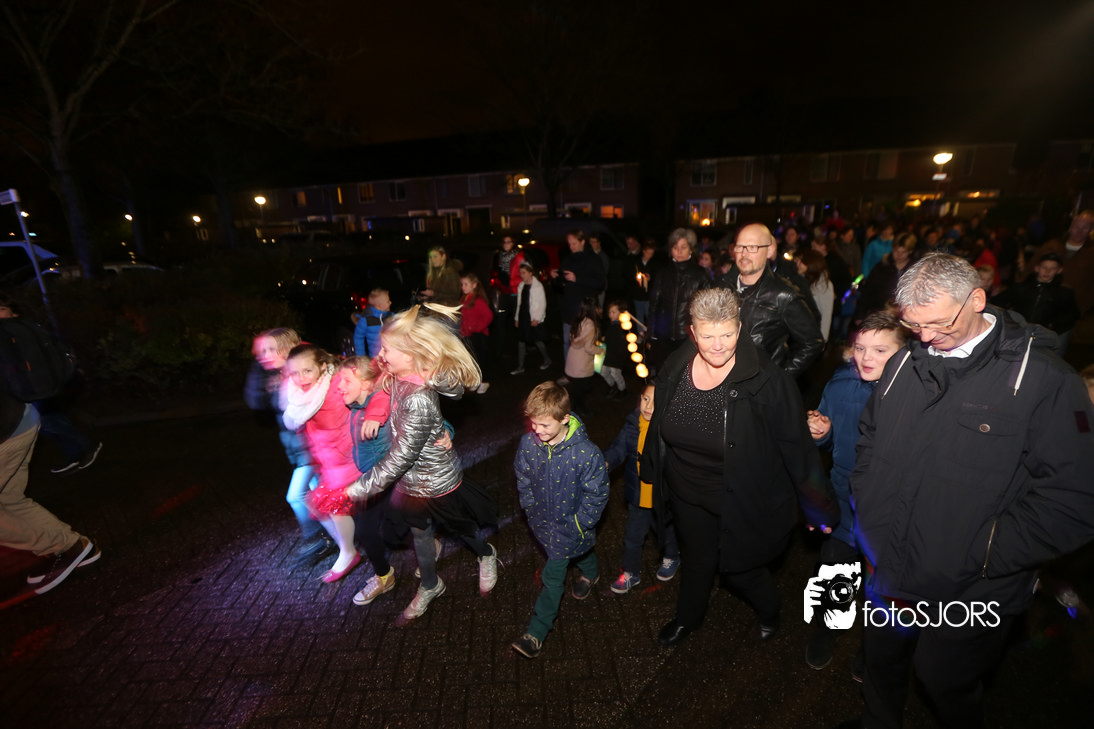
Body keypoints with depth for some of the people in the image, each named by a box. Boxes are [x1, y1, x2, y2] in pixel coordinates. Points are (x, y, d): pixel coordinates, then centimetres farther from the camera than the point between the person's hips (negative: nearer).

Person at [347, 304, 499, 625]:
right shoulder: (400, 379, -13)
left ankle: (486, 554, 55)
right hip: (411, 483, 7)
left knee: (459, 527, 21)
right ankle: (430, 587, 52)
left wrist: (356, 489, -28)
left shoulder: (418, 399, -38)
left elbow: (399, 459, -33)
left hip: (436, 485, -7)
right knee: (418, 533, 25)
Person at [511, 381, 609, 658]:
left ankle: (538, 630, 25)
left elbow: (596, 494, -18)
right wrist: (530, 507, 2)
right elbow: (523, 478, 1)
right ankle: (590, 572, 63)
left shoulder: (585, 453, -32)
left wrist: (578, 524, -15)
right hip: (543, 519, 5)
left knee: (553, 575, 4)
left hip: (569, 525, -5)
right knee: (578, 552, 30)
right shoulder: (528, 442, -20)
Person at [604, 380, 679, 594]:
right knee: (632, 536, 19)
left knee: (666, 531, 27)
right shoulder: (633, 423, -14)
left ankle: (671, 558, 60)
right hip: (638, 495, 3)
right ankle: (631, 572, 45)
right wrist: (606, 462, -23)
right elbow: (619, 447, -7)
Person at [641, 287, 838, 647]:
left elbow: (797, 446, -16)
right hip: (688, 495, 4)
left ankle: (770, 610, 55)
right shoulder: (675, 368, -12)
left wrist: (819, 506, -8)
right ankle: (688, 617, 57)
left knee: (738, 568, 18)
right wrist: (654, 471, 15)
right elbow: (659, 428, 4)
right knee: (695, 559, 26)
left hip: (742, 501, -4)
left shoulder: (767, 381, -25)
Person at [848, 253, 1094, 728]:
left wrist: (976, 558, -18)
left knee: (946, 686, 19)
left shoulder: (1044, 378, -15)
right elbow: (869, 442, 11)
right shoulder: (905, 364, 1)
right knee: (881, 663, 25)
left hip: (970, 596, -4)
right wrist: (868, 520, 2)